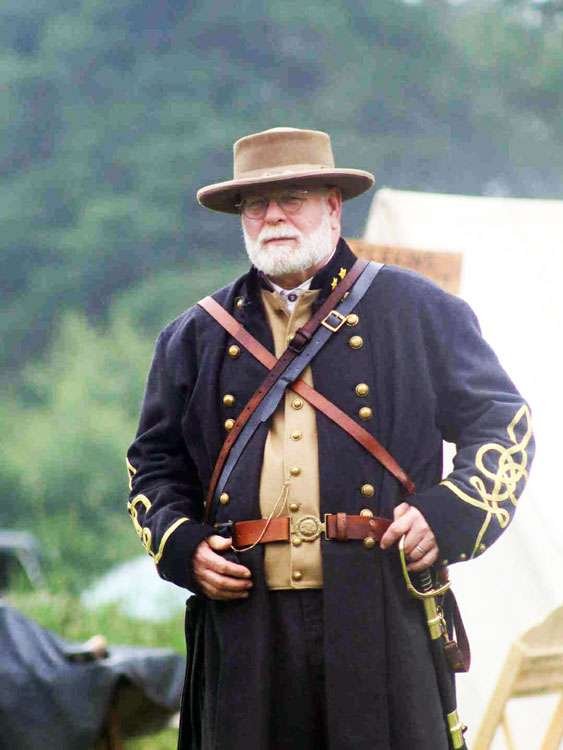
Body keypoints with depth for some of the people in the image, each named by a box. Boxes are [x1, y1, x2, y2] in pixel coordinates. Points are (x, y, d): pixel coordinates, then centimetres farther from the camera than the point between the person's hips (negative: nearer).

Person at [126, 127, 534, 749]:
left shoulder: (416, 310, 9)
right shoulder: (196, 337, 16)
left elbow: (504, 425, 10)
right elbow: (153, 464, 22)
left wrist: (449, 512, -6)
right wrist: (181, 545, 3)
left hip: (381, 623, -2)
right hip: (245, 623, 2)